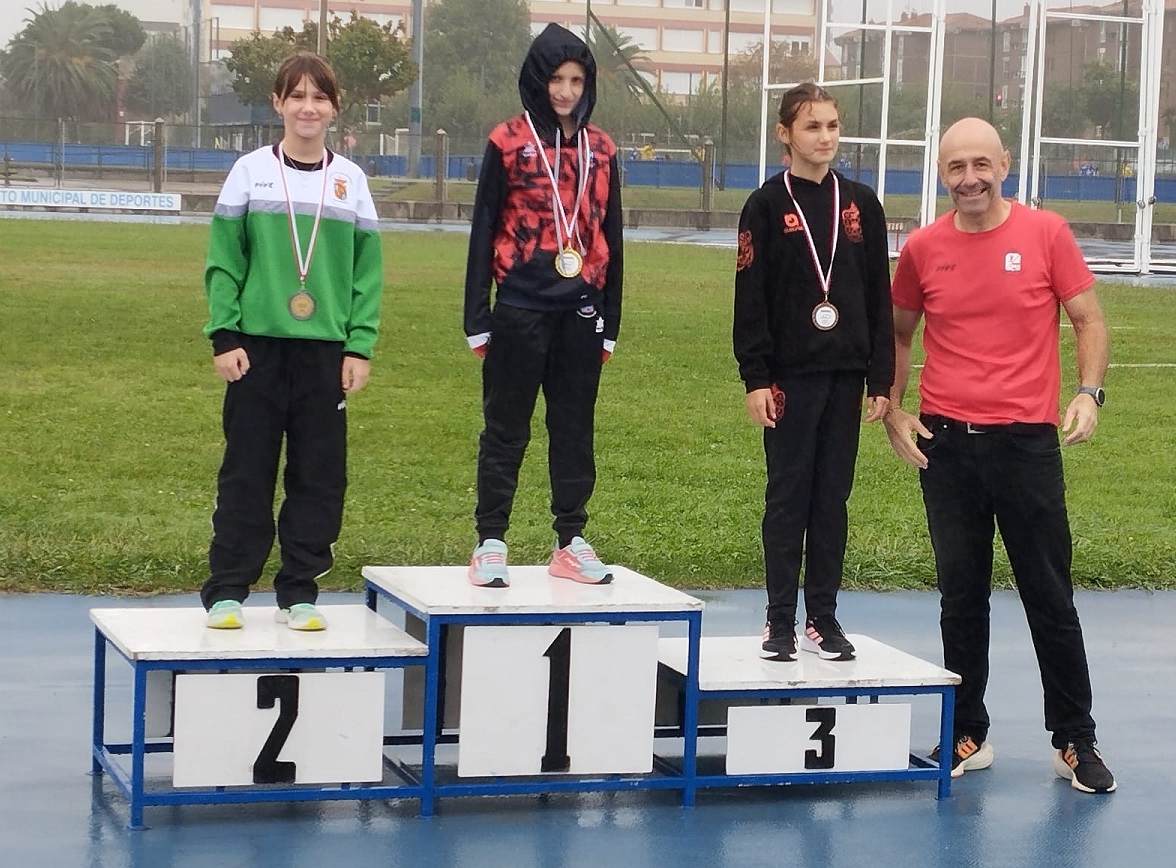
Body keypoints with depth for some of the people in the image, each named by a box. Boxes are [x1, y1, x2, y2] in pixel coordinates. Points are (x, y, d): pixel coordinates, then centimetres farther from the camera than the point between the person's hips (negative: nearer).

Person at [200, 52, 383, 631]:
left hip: (326, 350, 2)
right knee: (246, 472, 1)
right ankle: (226, 590, 8)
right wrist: (223, 335, -8)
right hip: (258, 346, -2)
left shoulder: (350, 180, 8)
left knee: (320, 475, 3)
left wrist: (360, 346, -1)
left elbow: (367, 271, 6)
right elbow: (223, 262, 0)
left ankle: (299, 592, 13)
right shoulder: (251, 172, 2)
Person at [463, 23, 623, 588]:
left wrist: (610, 323, 12)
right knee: (506, 430, 2)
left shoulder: (600, 150, 10)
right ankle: (490, 544, 8)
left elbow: (610, 239, 14)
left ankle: (570, 542, 17)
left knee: (576, 430, 9)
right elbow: (483, 233, -1)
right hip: (521, 309, -4)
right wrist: (477, 320, -4)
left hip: (581, 310, 4)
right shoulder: (508, 143, -1)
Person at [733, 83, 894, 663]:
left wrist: (881, 379, 5)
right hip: (789, 376, -3)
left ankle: (822, 618, 13)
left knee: (833, 499, 6)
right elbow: (750, 299, -4)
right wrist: (756, 378, -11)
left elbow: (879, 296, 9)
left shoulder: (860, 204, 9)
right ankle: (780, 621, 7)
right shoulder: (767, 206, -1)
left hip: (845, 375, 3)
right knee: (787, 497, 1)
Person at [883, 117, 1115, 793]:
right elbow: (900, 333, 15)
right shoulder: (923, 249, 4)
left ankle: (1076, 742, 14)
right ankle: (969, 736, 19)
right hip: (946, 442, 2)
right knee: (961, 596, 9)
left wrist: (1089, 392, -13)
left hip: (1027, 439, -2)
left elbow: (1089, 319, 1)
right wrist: (894, 410, 5)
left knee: (1049, 593, 4)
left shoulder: (1046, 234, -2)